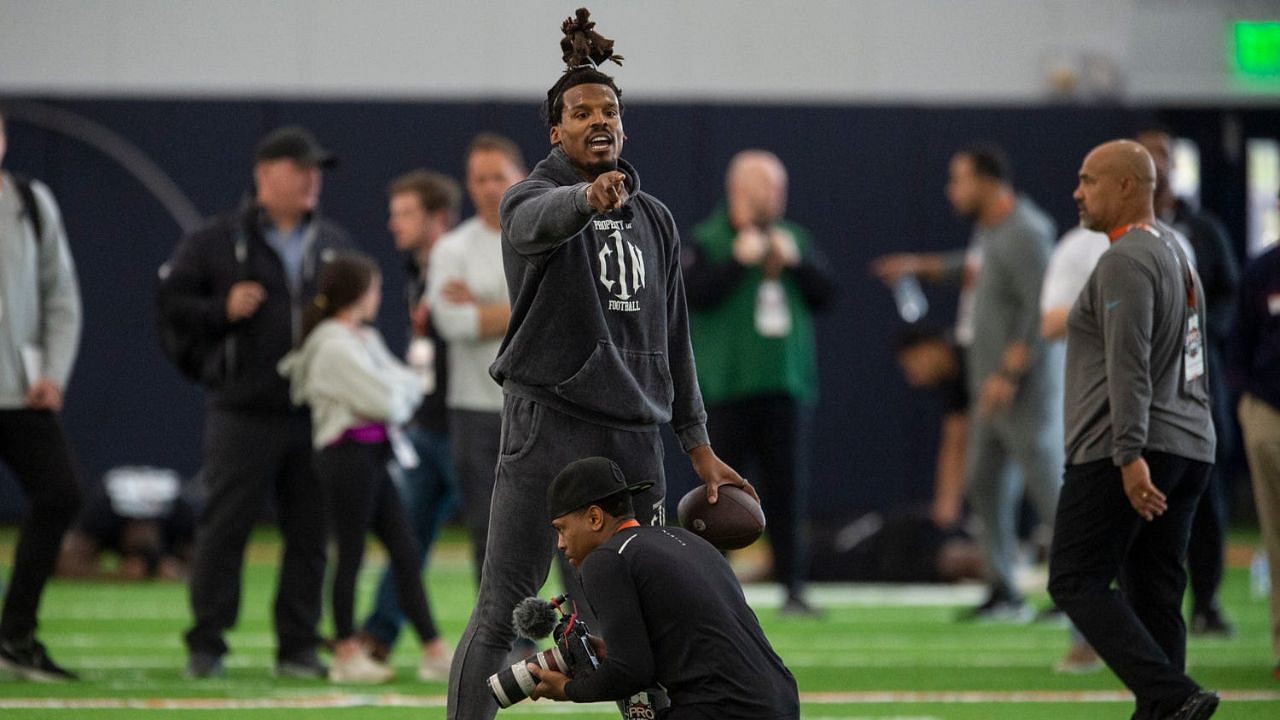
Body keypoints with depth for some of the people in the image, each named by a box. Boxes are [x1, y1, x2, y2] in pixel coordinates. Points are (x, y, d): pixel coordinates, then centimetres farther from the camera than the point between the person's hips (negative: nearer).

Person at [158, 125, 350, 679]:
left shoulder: (335, 245, 15)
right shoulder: (217, 241, 1)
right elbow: (172, 301, 2)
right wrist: (222, 311, -14)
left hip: (317, 418, 4)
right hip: (242, 414, -4)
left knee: (309, 534, 4)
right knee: (224, 529, -3)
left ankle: (298, 647, 10)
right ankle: (205, 647, 3)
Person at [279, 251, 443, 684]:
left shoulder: (366, 340, 17)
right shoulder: (335, 346, -15)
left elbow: (407, 386, 15)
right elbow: (385, 400, -18)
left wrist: (401, 387, -6)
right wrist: (403, 391, 1)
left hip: (374, 456, 10)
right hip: (348, 455, -10)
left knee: (406, 552, 7)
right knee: (351, 554, -2)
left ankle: (432, 651, 7)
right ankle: (347, 653, 6)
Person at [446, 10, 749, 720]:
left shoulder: (653, 218, 16)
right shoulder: (534, 196, -1)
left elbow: (672, 338, 21)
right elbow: (536, 222, -28)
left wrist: (698, 445, 18)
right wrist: (589, 197, -51)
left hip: (634, 435, 5)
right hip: (547, 427, -5)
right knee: (502, 612, -8)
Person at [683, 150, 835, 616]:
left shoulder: (795, 239, 14)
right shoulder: (706, 242, 0)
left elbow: (825, 295, 8)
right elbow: (695, 293, -15)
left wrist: (795, 261, -6)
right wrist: (740, 259, -17)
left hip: (786, 385, 3)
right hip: (725, 388, -3)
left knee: (787, 489, -1)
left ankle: (793, 588, 1)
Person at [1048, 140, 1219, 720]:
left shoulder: (1127, 260, -12)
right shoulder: (1175, 253, 20)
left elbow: (1130, 366, -21)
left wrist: (1130, 456, -28)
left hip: (1123, 455, -9)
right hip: (1189, 448, 9)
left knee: (1077, 581, -7)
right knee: (1153, 591, 8)